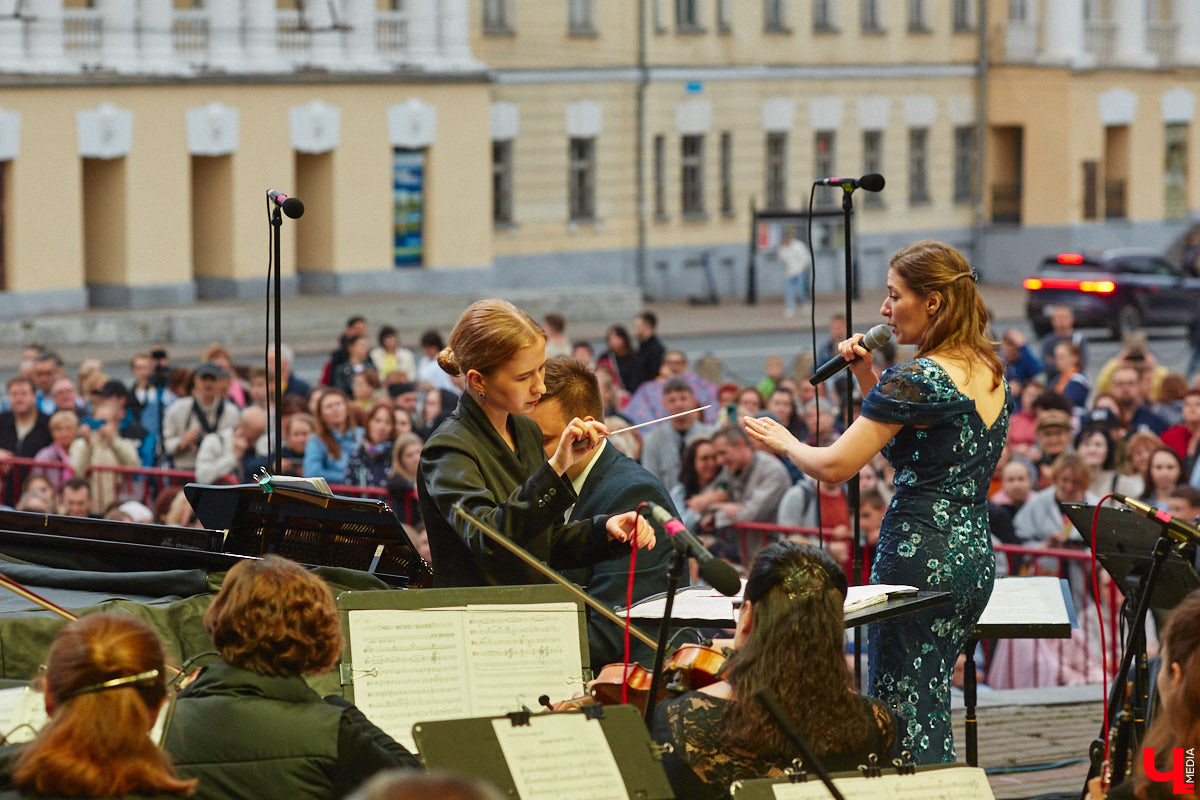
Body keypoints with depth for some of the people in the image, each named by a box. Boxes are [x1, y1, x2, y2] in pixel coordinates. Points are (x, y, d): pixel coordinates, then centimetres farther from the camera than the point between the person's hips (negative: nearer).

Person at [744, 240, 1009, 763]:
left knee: (904, 710, -4)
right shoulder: (990, 373, 11)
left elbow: (834, 466, -16)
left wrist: (784, 442, 3)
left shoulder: (918, 378, -16)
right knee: (932, 704, 17)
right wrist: (869, 379, 14)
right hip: (977, 556, 9)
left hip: (922, 556, -9)